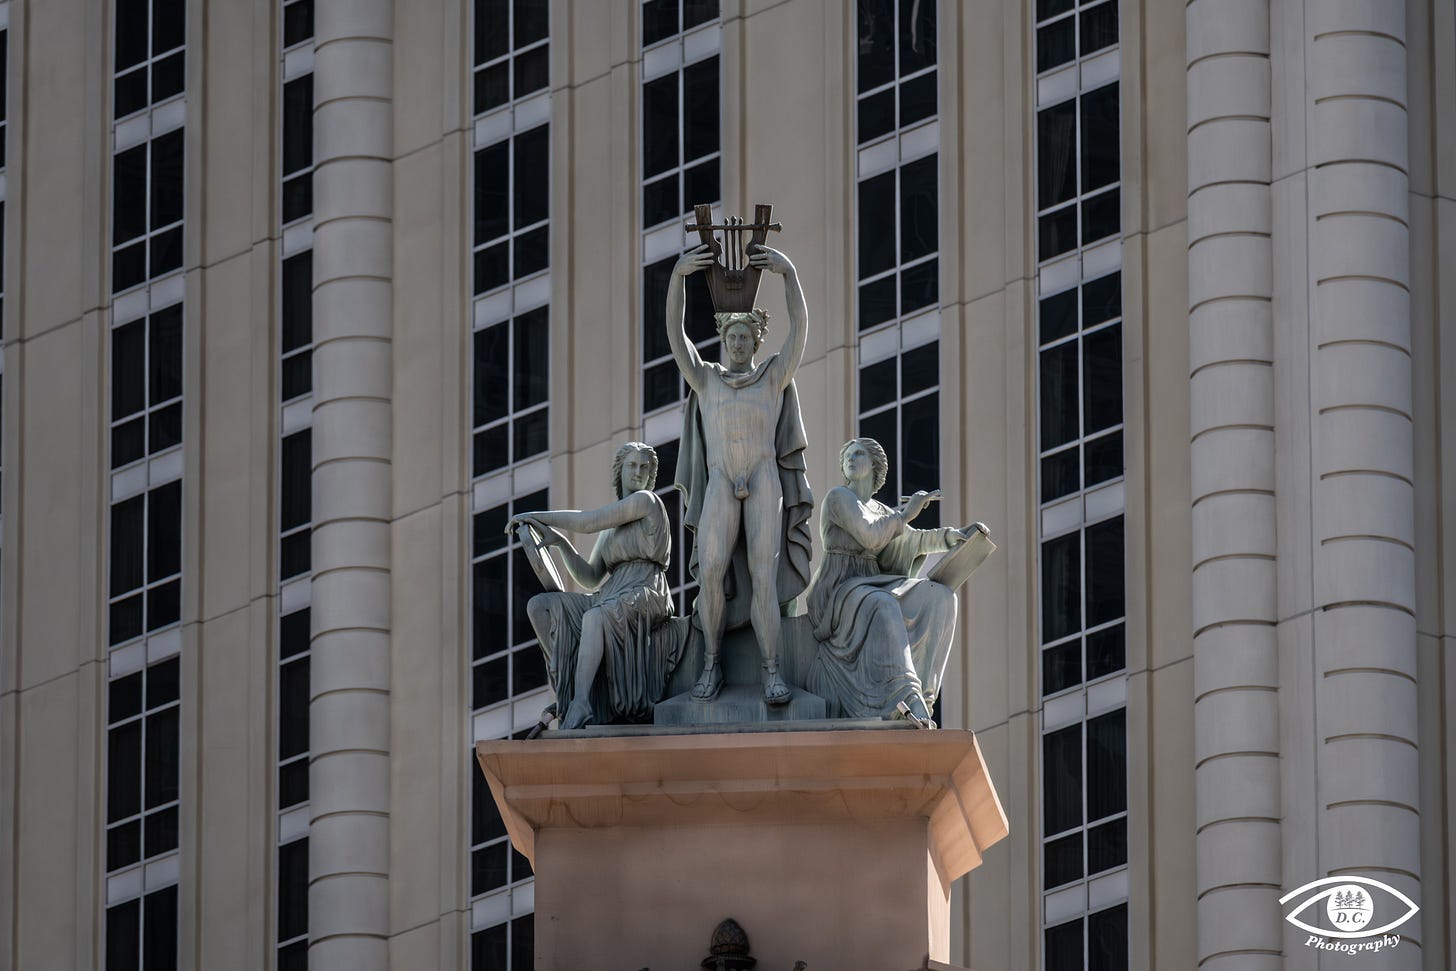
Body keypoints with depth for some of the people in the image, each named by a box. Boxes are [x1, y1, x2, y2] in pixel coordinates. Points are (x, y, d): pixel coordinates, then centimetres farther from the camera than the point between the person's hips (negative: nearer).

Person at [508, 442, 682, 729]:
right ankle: (567, 684, -13)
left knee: (594, 618, -40)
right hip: (609, 601, 8)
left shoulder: (646, 500, 1)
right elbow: (590, 579, 16)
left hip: (645, 599, -8)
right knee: (538, 606, -8)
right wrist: (559, 541, 2)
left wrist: (537, 516, 1)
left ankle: (579, 705, -41)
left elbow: (586, 522, -6)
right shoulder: (611, 528, 25)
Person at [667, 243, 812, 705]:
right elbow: (675, 334, 8)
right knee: (711, 571, -17)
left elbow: (799, 326, 2)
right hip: (721, 484, 1)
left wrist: (788, 271, -10)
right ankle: (711, 664, -9)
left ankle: (772, 669, -16)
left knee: (763, 574, -12)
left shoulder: (774, 377, 14)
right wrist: (678, 277, -6)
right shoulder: (707, 379, 18)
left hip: (765, 480, -1)